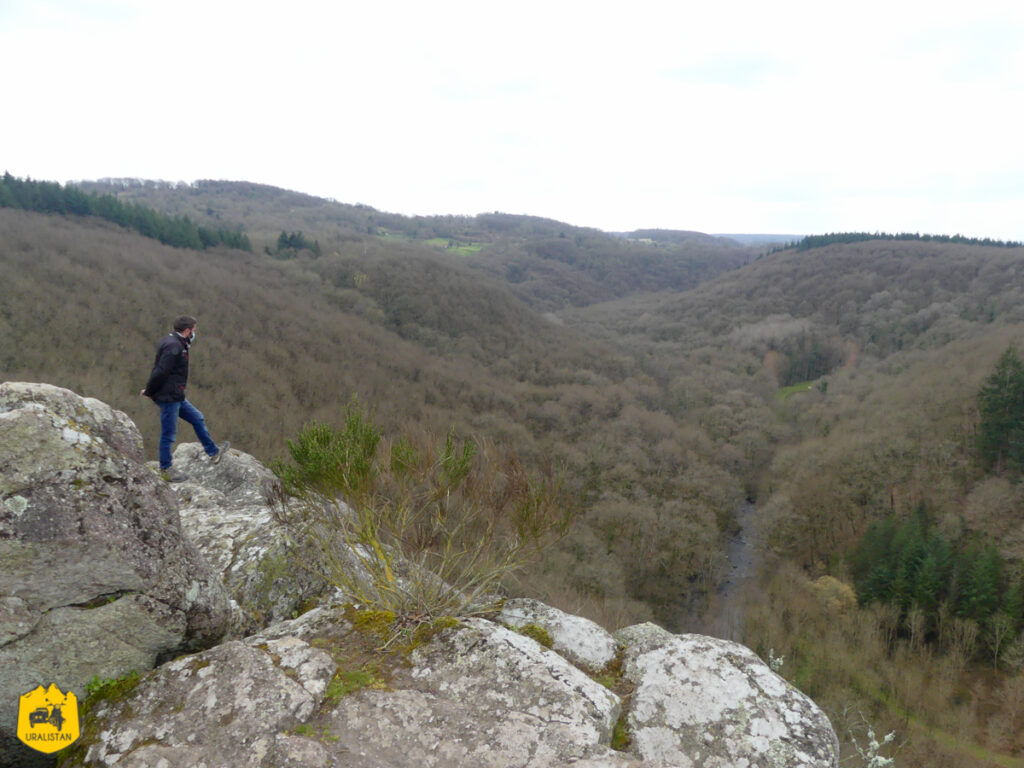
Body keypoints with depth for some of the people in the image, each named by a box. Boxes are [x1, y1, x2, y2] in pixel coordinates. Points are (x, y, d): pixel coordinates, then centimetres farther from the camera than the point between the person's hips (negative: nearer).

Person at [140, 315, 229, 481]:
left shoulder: (174, 343, 13)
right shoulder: (173, 346, -20)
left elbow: (159, 372, 15)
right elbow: (161, 371, -24)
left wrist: (149, 390, 12)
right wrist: (148, 391, -14)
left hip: (176, 397, 11)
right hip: (168, 397, -11)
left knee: (197, 418, 19)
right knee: (169, 433, 1)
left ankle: (213, 452, 31)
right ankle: (165, 470, 14)